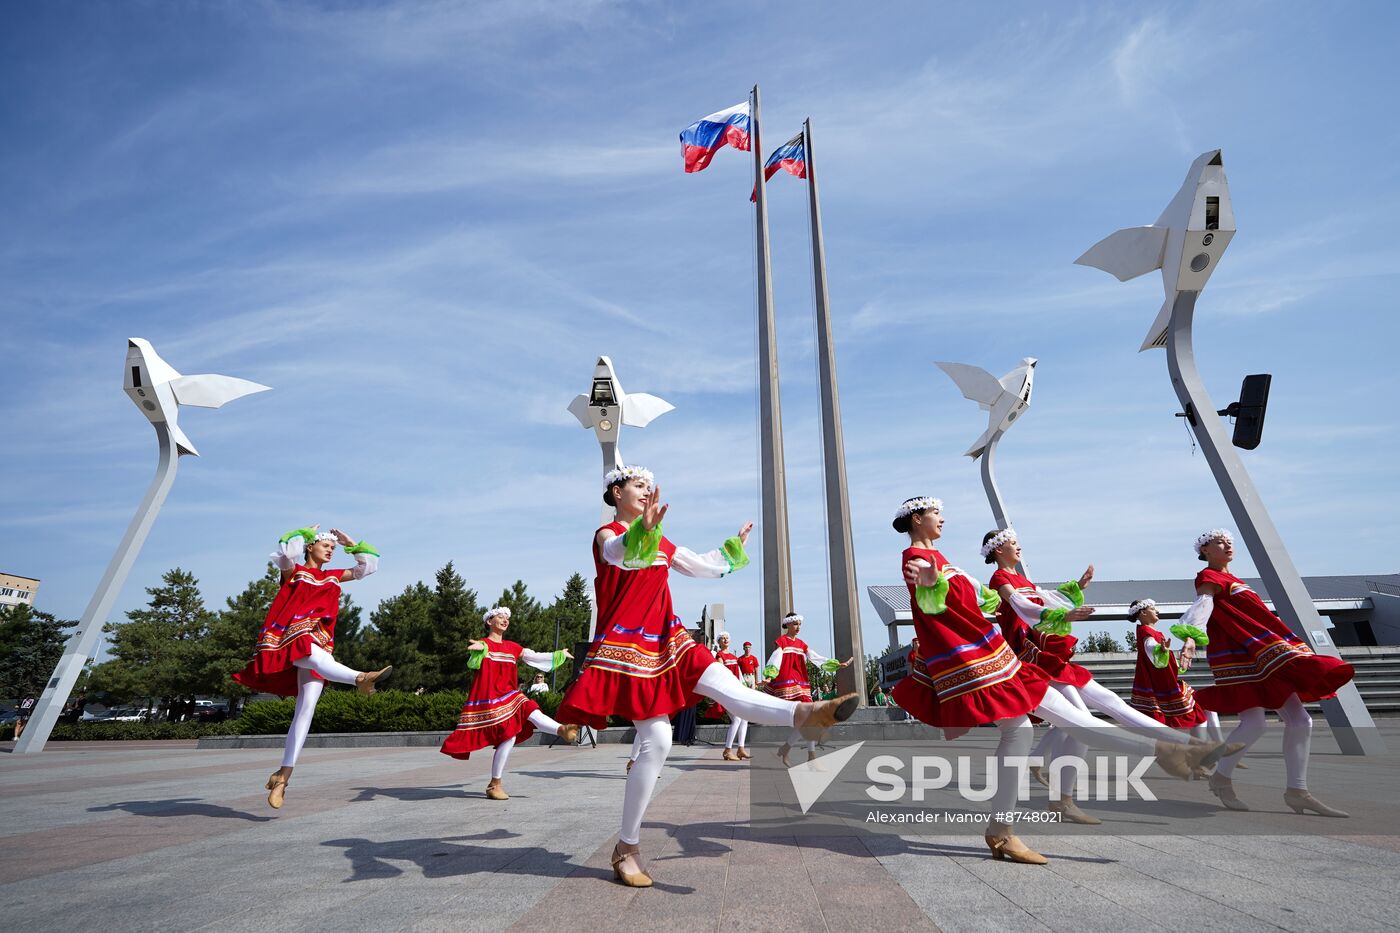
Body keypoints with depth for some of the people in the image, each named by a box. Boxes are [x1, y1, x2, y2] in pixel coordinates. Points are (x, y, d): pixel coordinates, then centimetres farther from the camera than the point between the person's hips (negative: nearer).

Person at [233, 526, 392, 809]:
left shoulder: (332, 577, 21)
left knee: (306, 707, -8)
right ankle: (360, 678, -65)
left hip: (318, 644, 4)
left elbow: (368, 565, 25)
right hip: (291, 638, -4)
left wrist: (350, 542, 20)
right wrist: (308, 531, 0)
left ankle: (283, 774, -7)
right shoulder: (292, 570, 9)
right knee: (315, 656, -39)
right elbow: (286, 550, -15)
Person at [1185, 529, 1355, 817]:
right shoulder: (1209, 578, -6)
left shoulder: (1230, 579, 23)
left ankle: (1297, 791, 11)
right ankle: (1221, 779, 2)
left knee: (1300, 721, 4)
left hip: (1265, 657, 10)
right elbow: (1201, 606, -24)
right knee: (1253, 723, -15)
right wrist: (1190, 638, -40)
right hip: (1238, 658, -10)